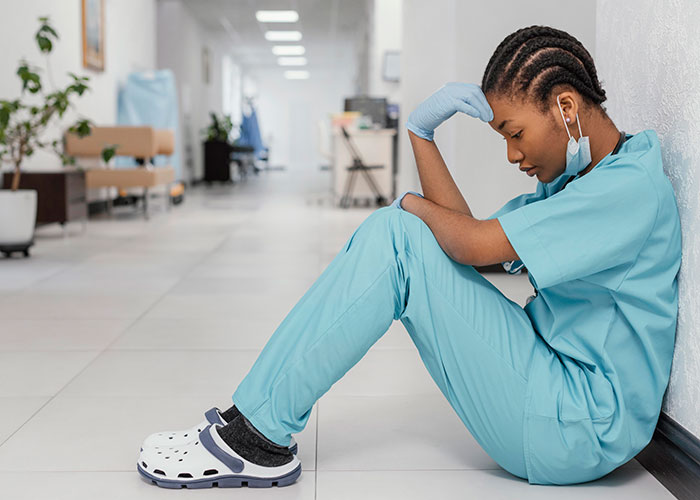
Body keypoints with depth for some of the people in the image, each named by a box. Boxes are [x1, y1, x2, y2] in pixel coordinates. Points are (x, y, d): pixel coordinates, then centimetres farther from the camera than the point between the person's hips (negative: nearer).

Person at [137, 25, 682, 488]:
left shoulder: (635, 187, -17)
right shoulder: (573, 180, 13)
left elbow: (476, 245, -23)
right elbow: (462, 235, 5)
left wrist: (418, 205, -3)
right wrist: (422, 130, -3)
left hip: (580, 432, -9)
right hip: (556, 387, 9)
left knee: (398, 238, -18)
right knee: (394, 229, -1)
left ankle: (261, 436, -12)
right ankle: (256, 425, -4)